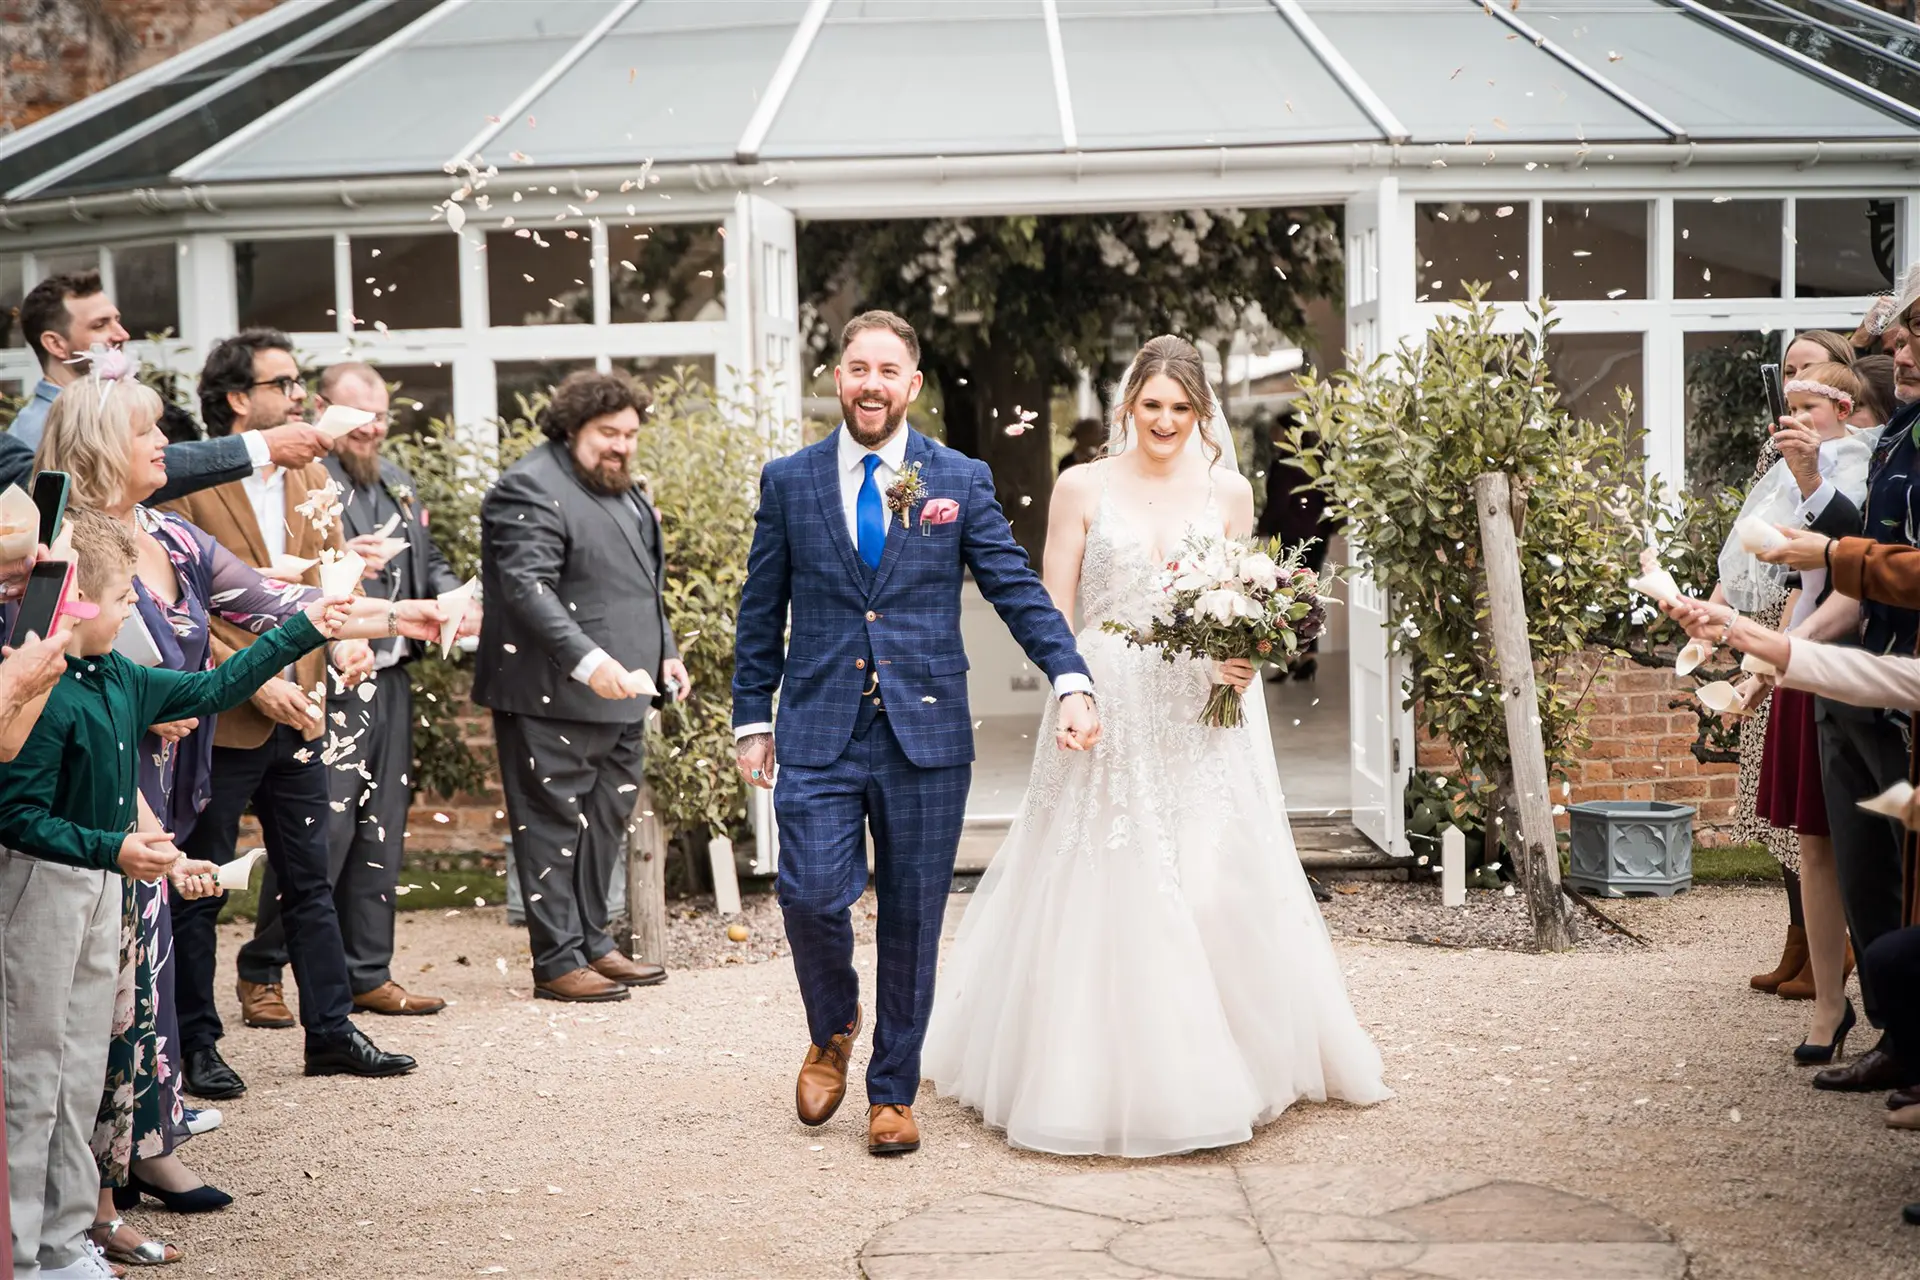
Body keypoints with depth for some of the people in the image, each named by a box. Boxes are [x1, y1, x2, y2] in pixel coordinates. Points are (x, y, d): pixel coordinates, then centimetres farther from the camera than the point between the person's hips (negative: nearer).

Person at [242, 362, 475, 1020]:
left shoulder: (395, 481, 19)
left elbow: (429, 559, 25)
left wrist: (455, 599, 6)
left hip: (391, 681, 8)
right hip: (329, 686, -8)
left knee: (381, 833, 12)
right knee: (320, 830, -8)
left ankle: (368, 975, 21)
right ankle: (261, 971, 7)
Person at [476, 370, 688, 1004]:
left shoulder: (624, 490, 19)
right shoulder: (532, 489, -13)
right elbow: (527, 588, -23)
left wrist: (665, 653, 19)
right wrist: (588, 661, -31)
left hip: (621, 696, 10)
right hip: (554, 697, -9)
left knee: (608, 820, 14)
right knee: (555, 822, -3)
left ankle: (593, 942, 24)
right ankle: (557, 962, 2)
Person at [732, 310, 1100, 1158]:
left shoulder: (961, 481, 5)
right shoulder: (787, 482, 7)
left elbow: (1018, 589, 1)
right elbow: (761, 612, 11)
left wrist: (1072, 681, -11)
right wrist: (753, 719, 8)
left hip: (926, 737, 0)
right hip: (820, 736, 0)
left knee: (912, 922, 5)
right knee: (811, 896, -12)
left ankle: (893, 1093, 21)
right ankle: (833, 1030, 20)